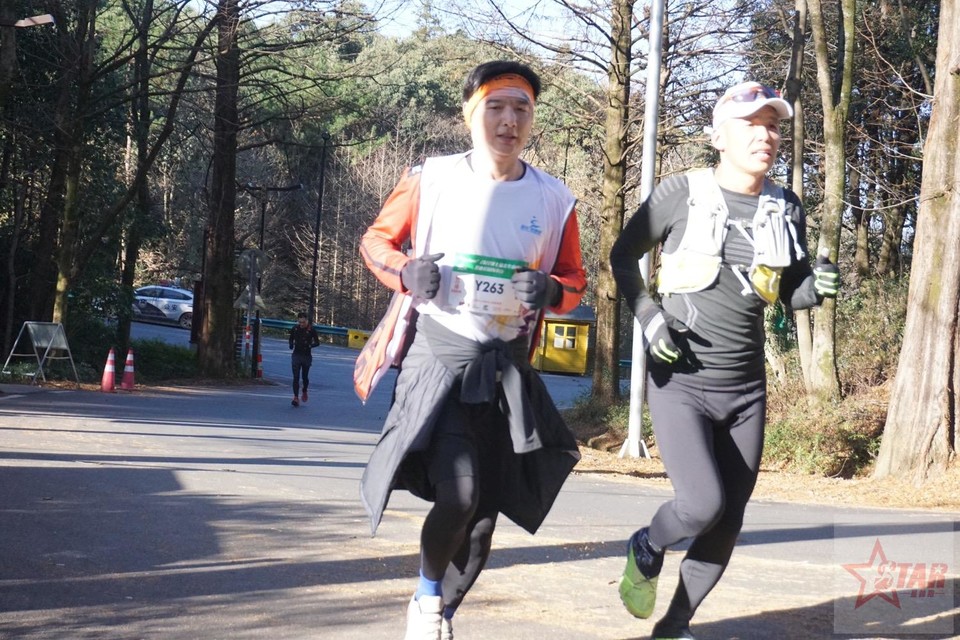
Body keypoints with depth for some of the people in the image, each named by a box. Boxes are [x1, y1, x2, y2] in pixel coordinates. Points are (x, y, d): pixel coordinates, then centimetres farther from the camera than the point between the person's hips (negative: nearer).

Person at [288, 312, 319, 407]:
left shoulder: (311, 329, -7)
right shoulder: (294, 328, 0)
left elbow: (317, 343, -1)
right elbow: (291, 339, 16)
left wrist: (310, 345, -19)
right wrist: (291, 345, -5)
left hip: (307, 356, -1)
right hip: (296, 355, 1)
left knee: (305, 377, 10)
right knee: (296, 377, -8)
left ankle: (304, 392, 38)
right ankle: (296, 397, -11)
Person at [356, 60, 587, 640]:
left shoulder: (554, 199, 1)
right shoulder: (431, 180, -4)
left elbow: (575, 280, 11)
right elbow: (377, 240, 8)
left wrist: (552, 291, -12)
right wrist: (406, 273, -13)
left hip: (509, 369, 3)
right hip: (440, 358, -3)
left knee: (484, 515, 9)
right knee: (458, 495, -20)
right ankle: (428, 592, 10)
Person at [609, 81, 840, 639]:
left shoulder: (787, 209, 3)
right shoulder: (682, 194, -8)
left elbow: (789, 293, 12)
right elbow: (623, 255, 4)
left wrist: (816, 286, -11)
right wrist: (648, 316, -9)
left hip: (747, 389, 5)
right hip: (680, 384, -4)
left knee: (728, 523, 6)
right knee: (703, 504, -19)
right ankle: (647, 551, 15)